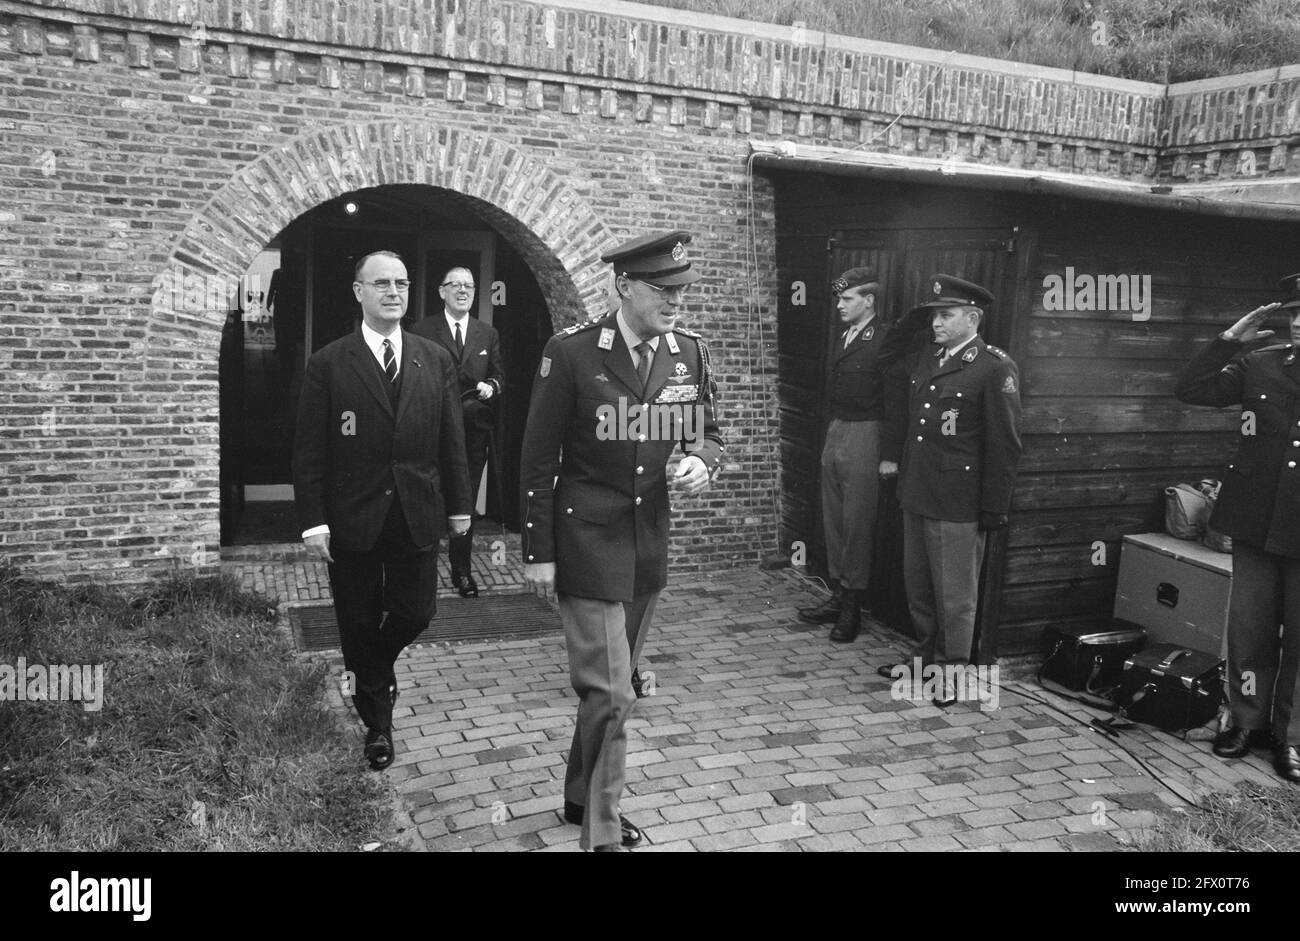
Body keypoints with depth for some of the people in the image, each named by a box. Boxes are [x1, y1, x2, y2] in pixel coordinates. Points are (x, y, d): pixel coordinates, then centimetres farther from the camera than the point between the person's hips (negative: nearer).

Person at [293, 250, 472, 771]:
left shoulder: (436, 360, 5)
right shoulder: (328, 364, -4)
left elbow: (451, 440, 8)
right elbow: (309, 451, -5)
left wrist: (458, 504, 7)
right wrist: (314, 521, -9)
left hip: (417, 515, 2)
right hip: (352, 519, -2)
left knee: (415, 613, 6)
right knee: (359, 623, 9)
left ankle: (371, 671, 40)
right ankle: (377, 721, 29)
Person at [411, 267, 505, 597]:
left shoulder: (488, 334, 11)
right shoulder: (423, 331, 0)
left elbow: (499, 375, 13)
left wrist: (491, 387, -7)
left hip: (474, 431, 3)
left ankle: (462, 568, 21)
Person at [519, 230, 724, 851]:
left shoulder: (690, 352, 2)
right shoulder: (571, 352, -12)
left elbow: (706, 433, 14)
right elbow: (538, 457, -8)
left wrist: (701, 463, -11)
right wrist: (537, 552, -8)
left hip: (650, 543, 5)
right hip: (588, 543, -5)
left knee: (612, 683, 18)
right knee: (609, 692, -6)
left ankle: (583, 797, 38)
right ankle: (601, 831, 11)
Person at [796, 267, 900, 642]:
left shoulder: (886, 340, -11)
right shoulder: (844, 337, 14)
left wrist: (890, 455, -16)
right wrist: (831, 433, 10)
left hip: (864, 438, -8)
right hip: (835, 432, 8)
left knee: (857, 525, -1)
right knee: (833, 522, 13)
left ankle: (852, 607, 9)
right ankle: (838, 595, 24)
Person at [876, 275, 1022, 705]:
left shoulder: (995, 368, -12)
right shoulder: (924, 363, 10)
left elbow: (1004, 444, -13)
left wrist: (993, 510, -14)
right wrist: (910, 322, 14)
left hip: (958, 507, -7)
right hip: (916, 496, 7)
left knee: (954, 595, 5)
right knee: (918, 586, 18)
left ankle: (952, 671, 20)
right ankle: (925, 654, 35)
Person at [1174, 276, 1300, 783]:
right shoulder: (1259, 364, 2)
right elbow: (1189, 389, -1)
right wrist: (1231, 340, -6)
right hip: (1255, 522, 2)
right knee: (1249, 630, 11)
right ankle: (1247, 721, 26)